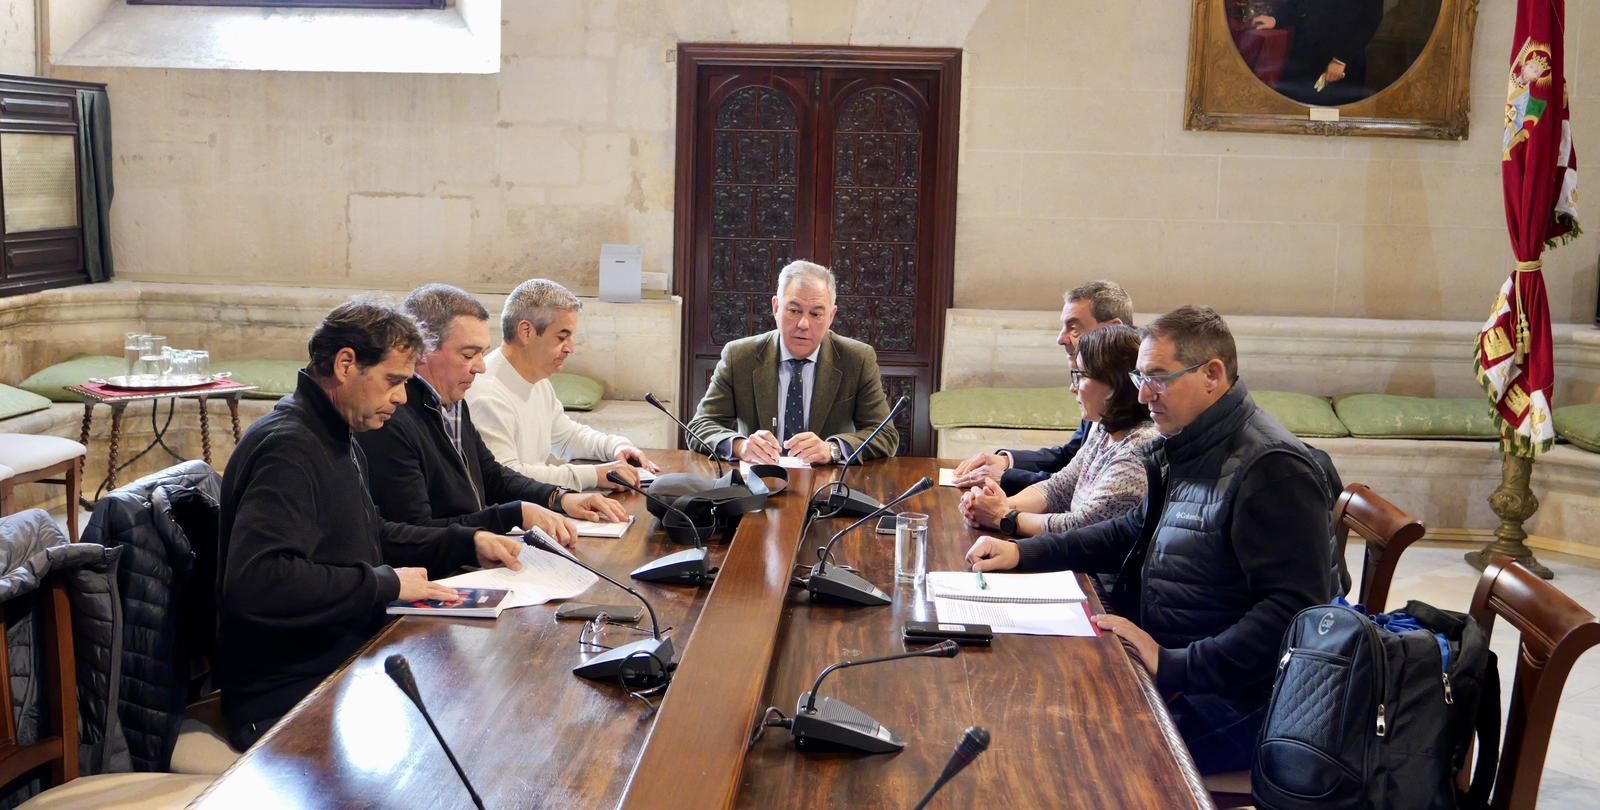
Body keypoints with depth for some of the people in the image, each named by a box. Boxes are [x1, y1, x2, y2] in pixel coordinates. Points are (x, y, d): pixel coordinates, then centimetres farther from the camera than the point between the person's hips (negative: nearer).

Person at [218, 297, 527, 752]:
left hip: (346, 660, 10)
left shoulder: (337, 440, 15)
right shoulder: (287, 446, -19)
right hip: (287, 698, -10)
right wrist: (385, 584, -22)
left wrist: (469, 543, 14)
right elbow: (255, 581, -31)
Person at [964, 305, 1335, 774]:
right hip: (1160, 655, 9)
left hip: (1227, 700, -9)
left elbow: (1293, 610, -24)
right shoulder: (1186, 447, 10)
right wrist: (1024, 552, 12)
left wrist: (1174, 666, -26)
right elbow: (1137, 533, 23)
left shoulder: (1270, 468, -19)